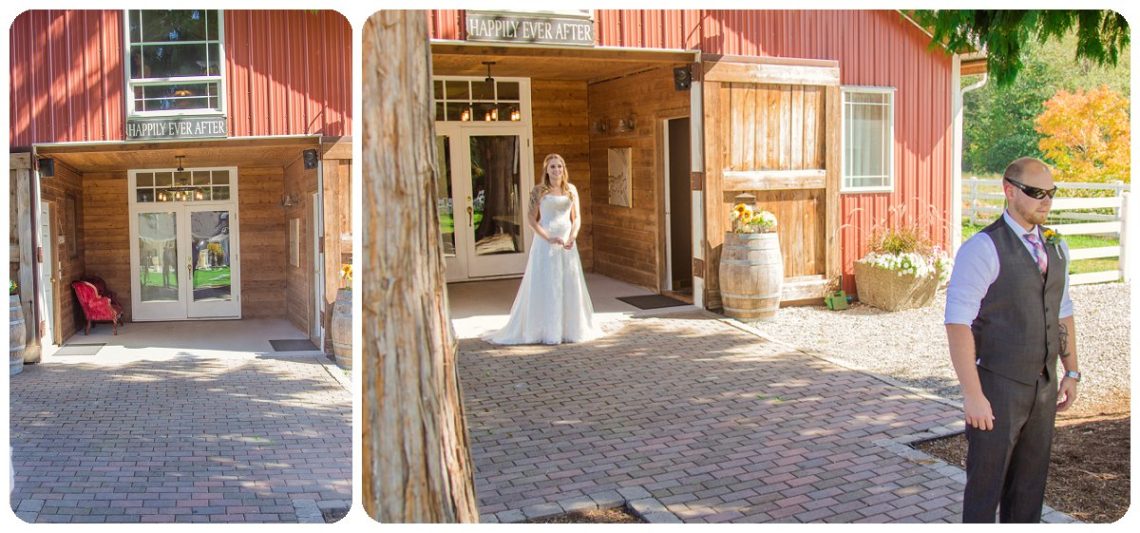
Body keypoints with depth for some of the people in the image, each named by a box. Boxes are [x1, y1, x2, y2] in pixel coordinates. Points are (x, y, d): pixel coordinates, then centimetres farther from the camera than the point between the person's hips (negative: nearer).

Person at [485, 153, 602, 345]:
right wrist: (549, 238, -17)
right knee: (545, 286, -2)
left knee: (570, 285, 6)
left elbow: (576, 217, 10)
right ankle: (546, 331, 4)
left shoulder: (571, 190, 9)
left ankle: (570, 328, 17)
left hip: (567, 244, 4)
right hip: (545, 243, -4)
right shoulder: (539, 190, -2)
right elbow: (531, 219, -6)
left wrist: (572, 237, -8)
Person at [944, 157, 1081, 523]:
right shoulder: (983, 249, -15)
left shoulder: (1055, 247, 9)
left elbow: (1062, 312, 18)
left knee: (1031, 485, 16)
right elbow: (958, 322, -19)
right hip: (998, 386, -7)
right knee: (986, 483, 4)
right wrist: (972, 394, -21)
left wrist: (1071, 372, 14)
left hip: (1044, 386, 7)